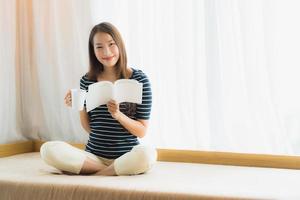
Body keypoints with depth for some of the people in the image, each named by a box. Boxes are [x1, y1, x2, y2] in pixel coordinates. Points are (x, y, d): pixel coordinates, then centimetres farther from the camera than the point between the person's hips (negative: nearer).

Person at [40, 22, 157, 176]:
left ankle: (92, 174, -15)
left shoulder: (139, 79, -1)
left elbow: (142, 131, -2)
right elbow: (89, 128, 11)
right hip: (93, 155, 3)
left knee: (147, 154, -38)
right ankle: (118, 171, -13)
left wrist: (118, 115, -18)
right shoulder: (87, 81, 6)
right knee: (48, 150, -24)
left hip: (126, 156, -3)